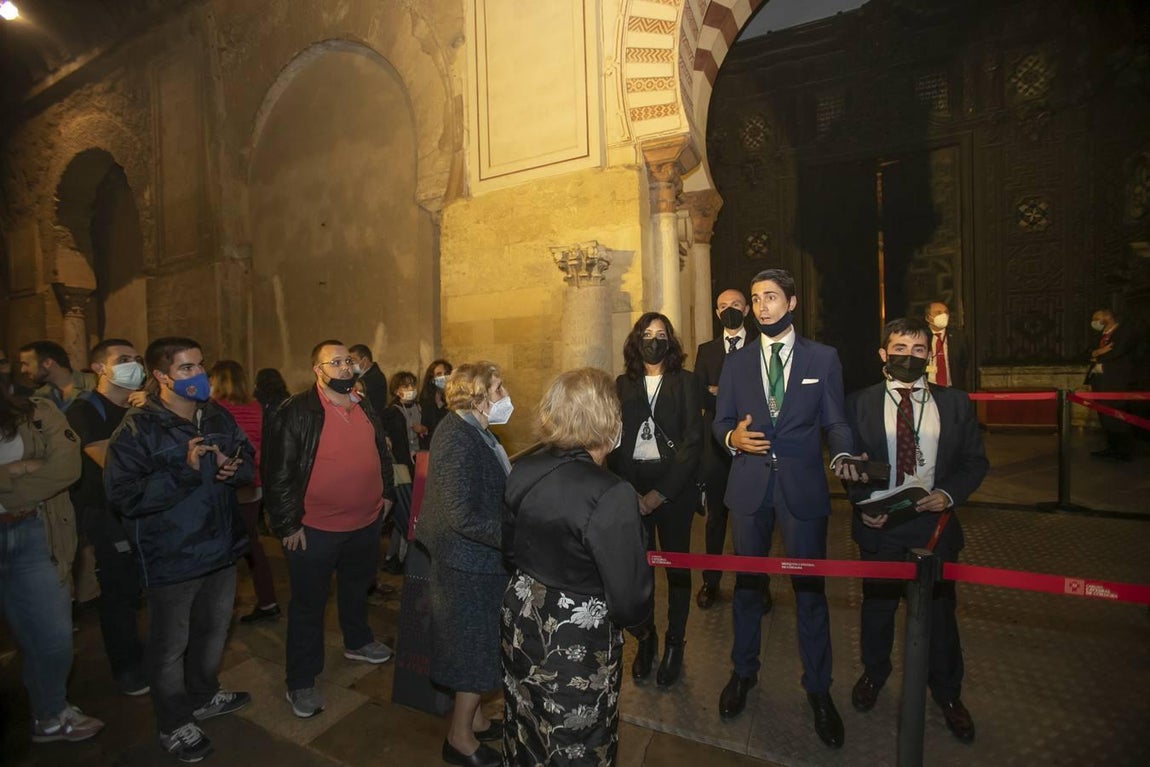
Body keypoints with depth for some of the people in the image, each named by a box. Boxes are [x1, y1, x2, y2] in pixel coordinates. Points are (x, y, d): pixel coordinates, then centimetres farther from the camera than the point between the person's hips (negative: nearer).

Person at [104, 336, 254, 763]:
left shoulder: (218, 417, 2)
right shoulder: (137, 428, -16)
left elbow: (248, 460, 11)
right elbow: (123, 495, -22)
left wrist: (235, 469, -12)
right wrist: (184, 471, -29)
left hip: (221, 548, 6)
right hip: (171, 559, -6)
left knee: (213, 631, 23)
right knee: (170, 645, 12)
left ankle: (204, 696, 46)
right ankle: (174, 724, 33)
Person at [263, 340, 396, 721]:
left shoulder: (364, 407, 5)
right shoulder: (296, 412, -15)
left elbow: (382, 453, 16)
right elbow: (278, 472, -15)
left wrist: (386, 493, 13)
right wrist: (288, 524, -14)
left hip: (366, 522, 6)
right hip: (315, 529, -6)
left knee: (357, 589, 25)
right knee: (309, 604, 10)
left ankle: (358, 642, 48)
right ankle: (301, 682, 26)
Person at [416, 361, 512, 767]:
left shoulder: (473, 431, 4)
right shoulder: (458, 439, -26)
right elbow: (463, 516, -29)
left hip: (478, 559, 9)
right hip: (472, 564, -9)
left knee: (479, 643, 24)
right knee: (480, 647, 9)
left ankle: (473, 718, 44)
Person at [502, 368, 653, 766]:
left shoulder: (522, 471, -8)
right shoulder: (611, 495, -29)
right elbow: (629, 600, -22)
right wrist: (637, 616, 0)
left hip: (521, 618, 6)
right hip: (578, 641, -6)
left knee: (528, 729, 28)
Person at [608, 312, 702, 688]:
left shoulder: (685, 381, 2)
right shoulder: (623, 384, 8)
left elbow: (693, 439, -5)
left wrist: (660, 492, -11)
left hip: (674, 484, -1)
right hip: (633, 485, 2)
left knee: (677, 565, 8)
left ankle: (674, 644, 25)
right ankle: (645, 639, 25)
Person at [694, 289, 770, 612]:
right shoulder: (706, 350, 11)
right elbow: (699, 394, -1)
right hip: (718, 443, 2)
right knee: (716, 515, 11)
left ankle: (758, 585, 22)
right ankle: (711, 582, 24)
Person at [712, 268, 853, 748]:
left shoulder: (823, 358, 2)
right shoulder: (736, 363, 7)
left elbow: (835, 423, 0)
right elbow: (720, 422, 7)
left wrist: (845, 457, -19)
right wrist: (732, 436, -15)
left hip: (803, 488, -2)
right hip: (748, 487, 2)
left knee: (809, 588, 7)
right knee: (746, 582, 15)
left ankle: (818, 689, 28)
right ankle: (743, 673, 36)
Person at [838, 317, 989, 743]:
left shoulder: (955, 403, 0)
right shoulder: (860, 403, -4)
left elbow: (975, 461, 3)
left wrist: (950, 494, -14)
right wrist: (863, 503, -13)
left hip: (935, 522, 1)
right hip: (879, 524, 0)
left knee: (939, 607, 15)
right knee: (877, 604, 17)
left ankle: (947, 693, 39)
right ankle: (873, 674, 42)